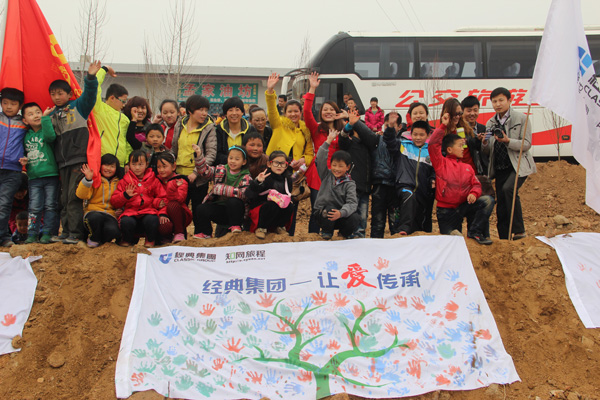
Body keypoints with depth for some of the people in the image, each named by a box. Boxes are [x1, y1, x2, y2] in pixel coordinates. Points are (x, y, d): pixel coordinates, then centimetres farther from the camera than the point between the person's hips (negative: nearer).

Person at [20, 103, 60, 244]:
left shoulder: (46, 130, -2)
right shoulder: (26, 135, 12)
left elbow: (50, 136, -27)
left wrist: (45, 117, -26)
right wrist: (24, 159, 1)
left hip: (51, 175, -4)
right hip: (34, 177, 4)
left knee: (50, 206, 1)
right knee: (34, 207, 3)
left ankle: (48, 233, 8)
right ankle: (32, 234, 8)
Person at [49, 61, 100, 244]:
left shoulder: (78, 106, 6)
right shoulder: (52, 115, 18)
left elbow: (89, 95, -11)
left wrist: (91, 77, -25)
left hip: (79, 159, -5)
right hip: (62, 162, 6)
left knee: (74, 197, -10)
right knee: (64, 199, 8)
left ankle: (76, 233, -7)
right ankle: (66, 231, 15)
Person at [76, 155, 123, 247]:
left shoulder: (118, 183, 17)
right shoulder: (94, 179, 7)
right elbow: (81, 195, -8)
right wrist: (87, 179, -23)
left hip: (111, 215, 1)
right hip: (93, 212, -1)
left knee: (112, 230, -35)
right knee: (96, 217, -40)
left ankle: (103, 240, 4)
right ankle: (94, 239, -7)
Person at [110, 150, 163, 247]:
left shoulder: (153, 181, 13)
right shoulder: (124, 181, 13)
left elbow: (161, 198, 17)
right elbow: (114, 202, 8)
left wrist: (158, 202, -7)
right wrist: (125, 195, -11)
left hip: (148, 210, 0)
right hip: (130, 211, 0)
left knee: (152, 220, -35)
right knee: (126, 222, -34)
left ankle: (151, 240, -1)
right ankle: (127, 240, 3)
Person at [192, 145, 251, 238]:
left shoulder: (246, 177, -5)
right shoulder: (221, 170, 8)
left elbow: (243, 193, -21)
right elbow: (205, 170, 3)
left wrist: (222, 189, -24)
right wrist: (199, 156, -13)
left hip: (234, 209, -3)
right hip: (219, 207, 3)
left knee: (233, 201, -35)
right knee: (200, 209, -18)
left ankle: (235, 226, -12)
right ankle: (205, 233, 4)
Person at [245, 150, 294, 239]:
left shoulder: (288, 178, 2)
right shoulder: (264, 177, -16)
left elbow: (290, 194, 16)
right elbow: (249, 195, -25)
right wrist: (257, 182, -40)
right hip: (259, 207, -5)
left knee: (290, 206, -23)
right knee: (273, 205, -34)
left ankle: (279, 226, 4)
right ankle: (261, 228, -10)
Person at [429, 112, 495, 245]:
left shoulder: (467, 168, 14)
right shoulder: (441, 163, -1)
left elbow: (476, 184, 8)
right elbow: (433, 144, -13)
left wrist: (474, 193, -15)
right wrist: (443, 126, -10)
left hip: (464, 206, 4)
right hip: (446, 210, -4)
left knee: (488, 200, -19)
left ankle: (474, 232, -17)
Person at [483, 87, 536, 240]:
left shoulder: (521, 118, -1)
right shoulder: (490, 123, 12)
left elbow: (526, 144, -8)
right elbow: (488, 152, 14)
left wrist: (508, 141, -23)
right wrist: (485, 143, -9)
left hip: (518, 165, -5)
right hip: (500, 169, 5)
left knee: (508, 188, -31)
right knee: (501, 208, 4)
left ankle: (518, 230, -21)